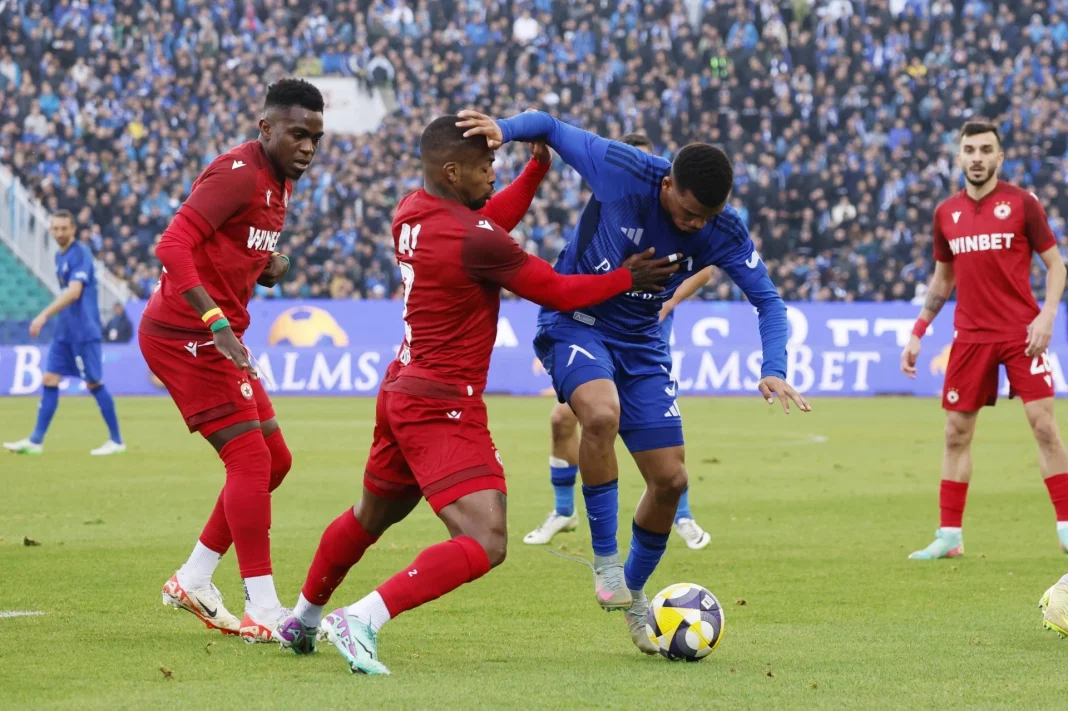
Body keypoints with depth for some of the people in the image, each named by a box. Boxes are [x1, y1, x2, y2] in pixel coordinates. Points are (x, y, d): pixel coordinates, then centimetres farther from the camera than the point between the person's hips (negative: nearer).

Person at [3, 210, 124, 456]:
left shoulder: (80, 253, -14)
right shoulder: (60, 256, 13)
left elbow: (74, 292, -26)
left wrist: (44, 316, -31)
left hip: (83, 331, -9)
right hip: (65, 331, 9)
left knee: (94, 383, -3)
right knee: (49, 380, 4)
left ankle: (116, 441, 5)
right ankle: (35, 441, 4)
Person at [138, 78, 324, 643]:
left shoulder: (280, 183, 13)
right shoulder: (238, 174, -18)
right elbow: (173, 246, -27)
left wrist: (268, 268, 2)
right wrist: (217, 323, -35)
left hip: (215, 337, 10)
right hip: (186, 337, -10)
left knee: (274, 461, 12)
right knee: (250, 459, -11)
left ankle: (192, 582, 19)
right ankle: (263, 611, -8)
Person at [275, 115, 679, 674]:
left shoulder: (412, 211, 4)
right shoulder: (473, 241, -22)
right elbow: (559, 293, -11)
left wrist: (538, 170, 18)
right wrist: (627, 279, 2)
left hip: (401, 391, 10)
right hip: (443, 407, -10)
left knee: (371, 516, 30)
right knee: (484, 545, -17)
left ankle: (302, 619, 45)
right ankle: (362, 621, -25)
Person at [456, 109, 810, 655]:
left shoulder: (723, 233, -14)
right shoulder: (620, 170, -24)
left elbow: (768, 300, -6)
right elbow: (549, 126, -12)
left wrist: (773, 371, -22)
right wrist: (504, 129, -33)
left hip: (640, 341, 4)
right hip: (573, 322, -4)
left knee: (670, 479, 1)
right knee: (601, 413, -36)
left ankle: (633, 594, 27)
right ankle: (605, 558, -18)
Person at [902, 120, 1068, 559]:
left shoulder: (1022, 203, -3)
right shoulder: (946, 213, 8)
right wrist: (917, 333, 15)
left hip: (1020, 333, -4)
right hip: (970, 337, 4)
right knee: (956, 433, 4)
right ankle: (949, 536, 11)